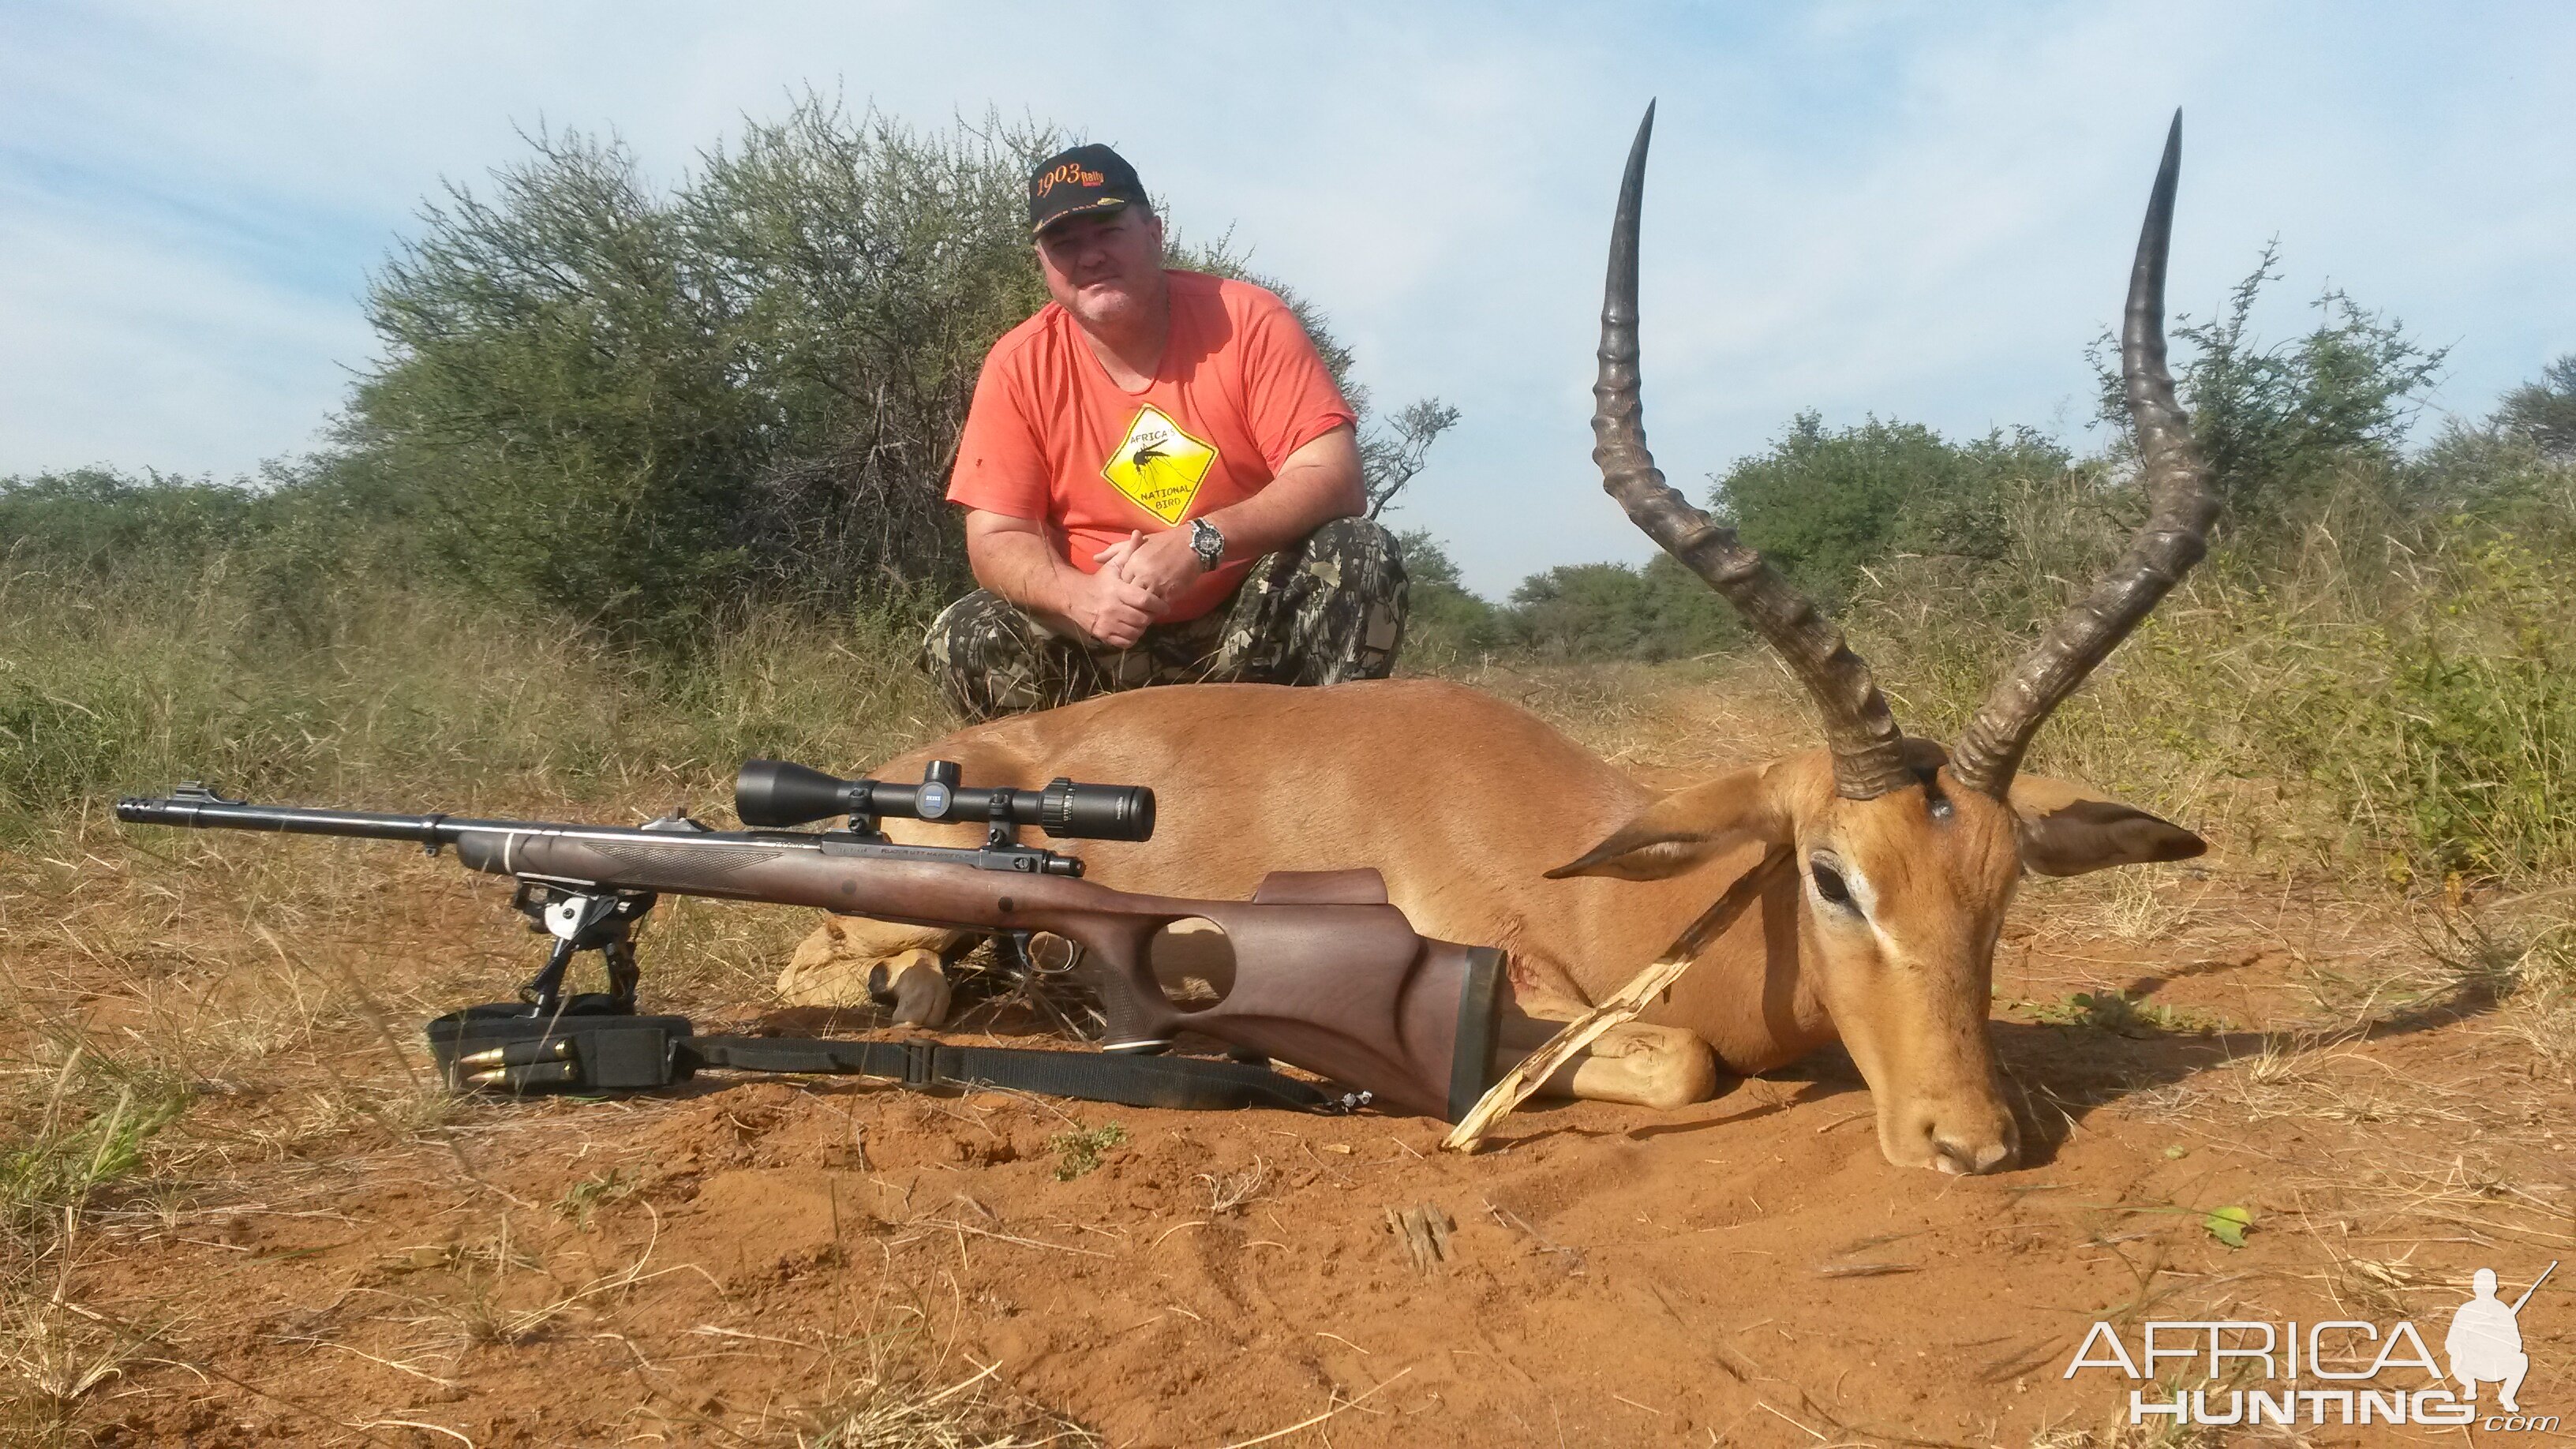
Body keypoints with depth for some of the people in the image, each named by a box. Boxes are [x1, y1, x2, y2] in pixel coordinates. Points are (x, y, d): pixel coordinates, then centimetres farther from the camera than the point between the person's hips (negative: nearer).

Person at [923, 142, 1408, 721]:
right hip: (1105, 641, 1)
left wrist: (1202, 543, -32)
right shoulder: (1019, 365, -5)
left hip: (1253, 624, -1)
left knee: (1361, 556, -27)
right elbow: (995, 538, -7)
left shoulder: (1249, 322, -9)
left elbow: (1333, 478, -17)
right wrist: (1082, 596, -29)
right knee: (963, 640, -23)